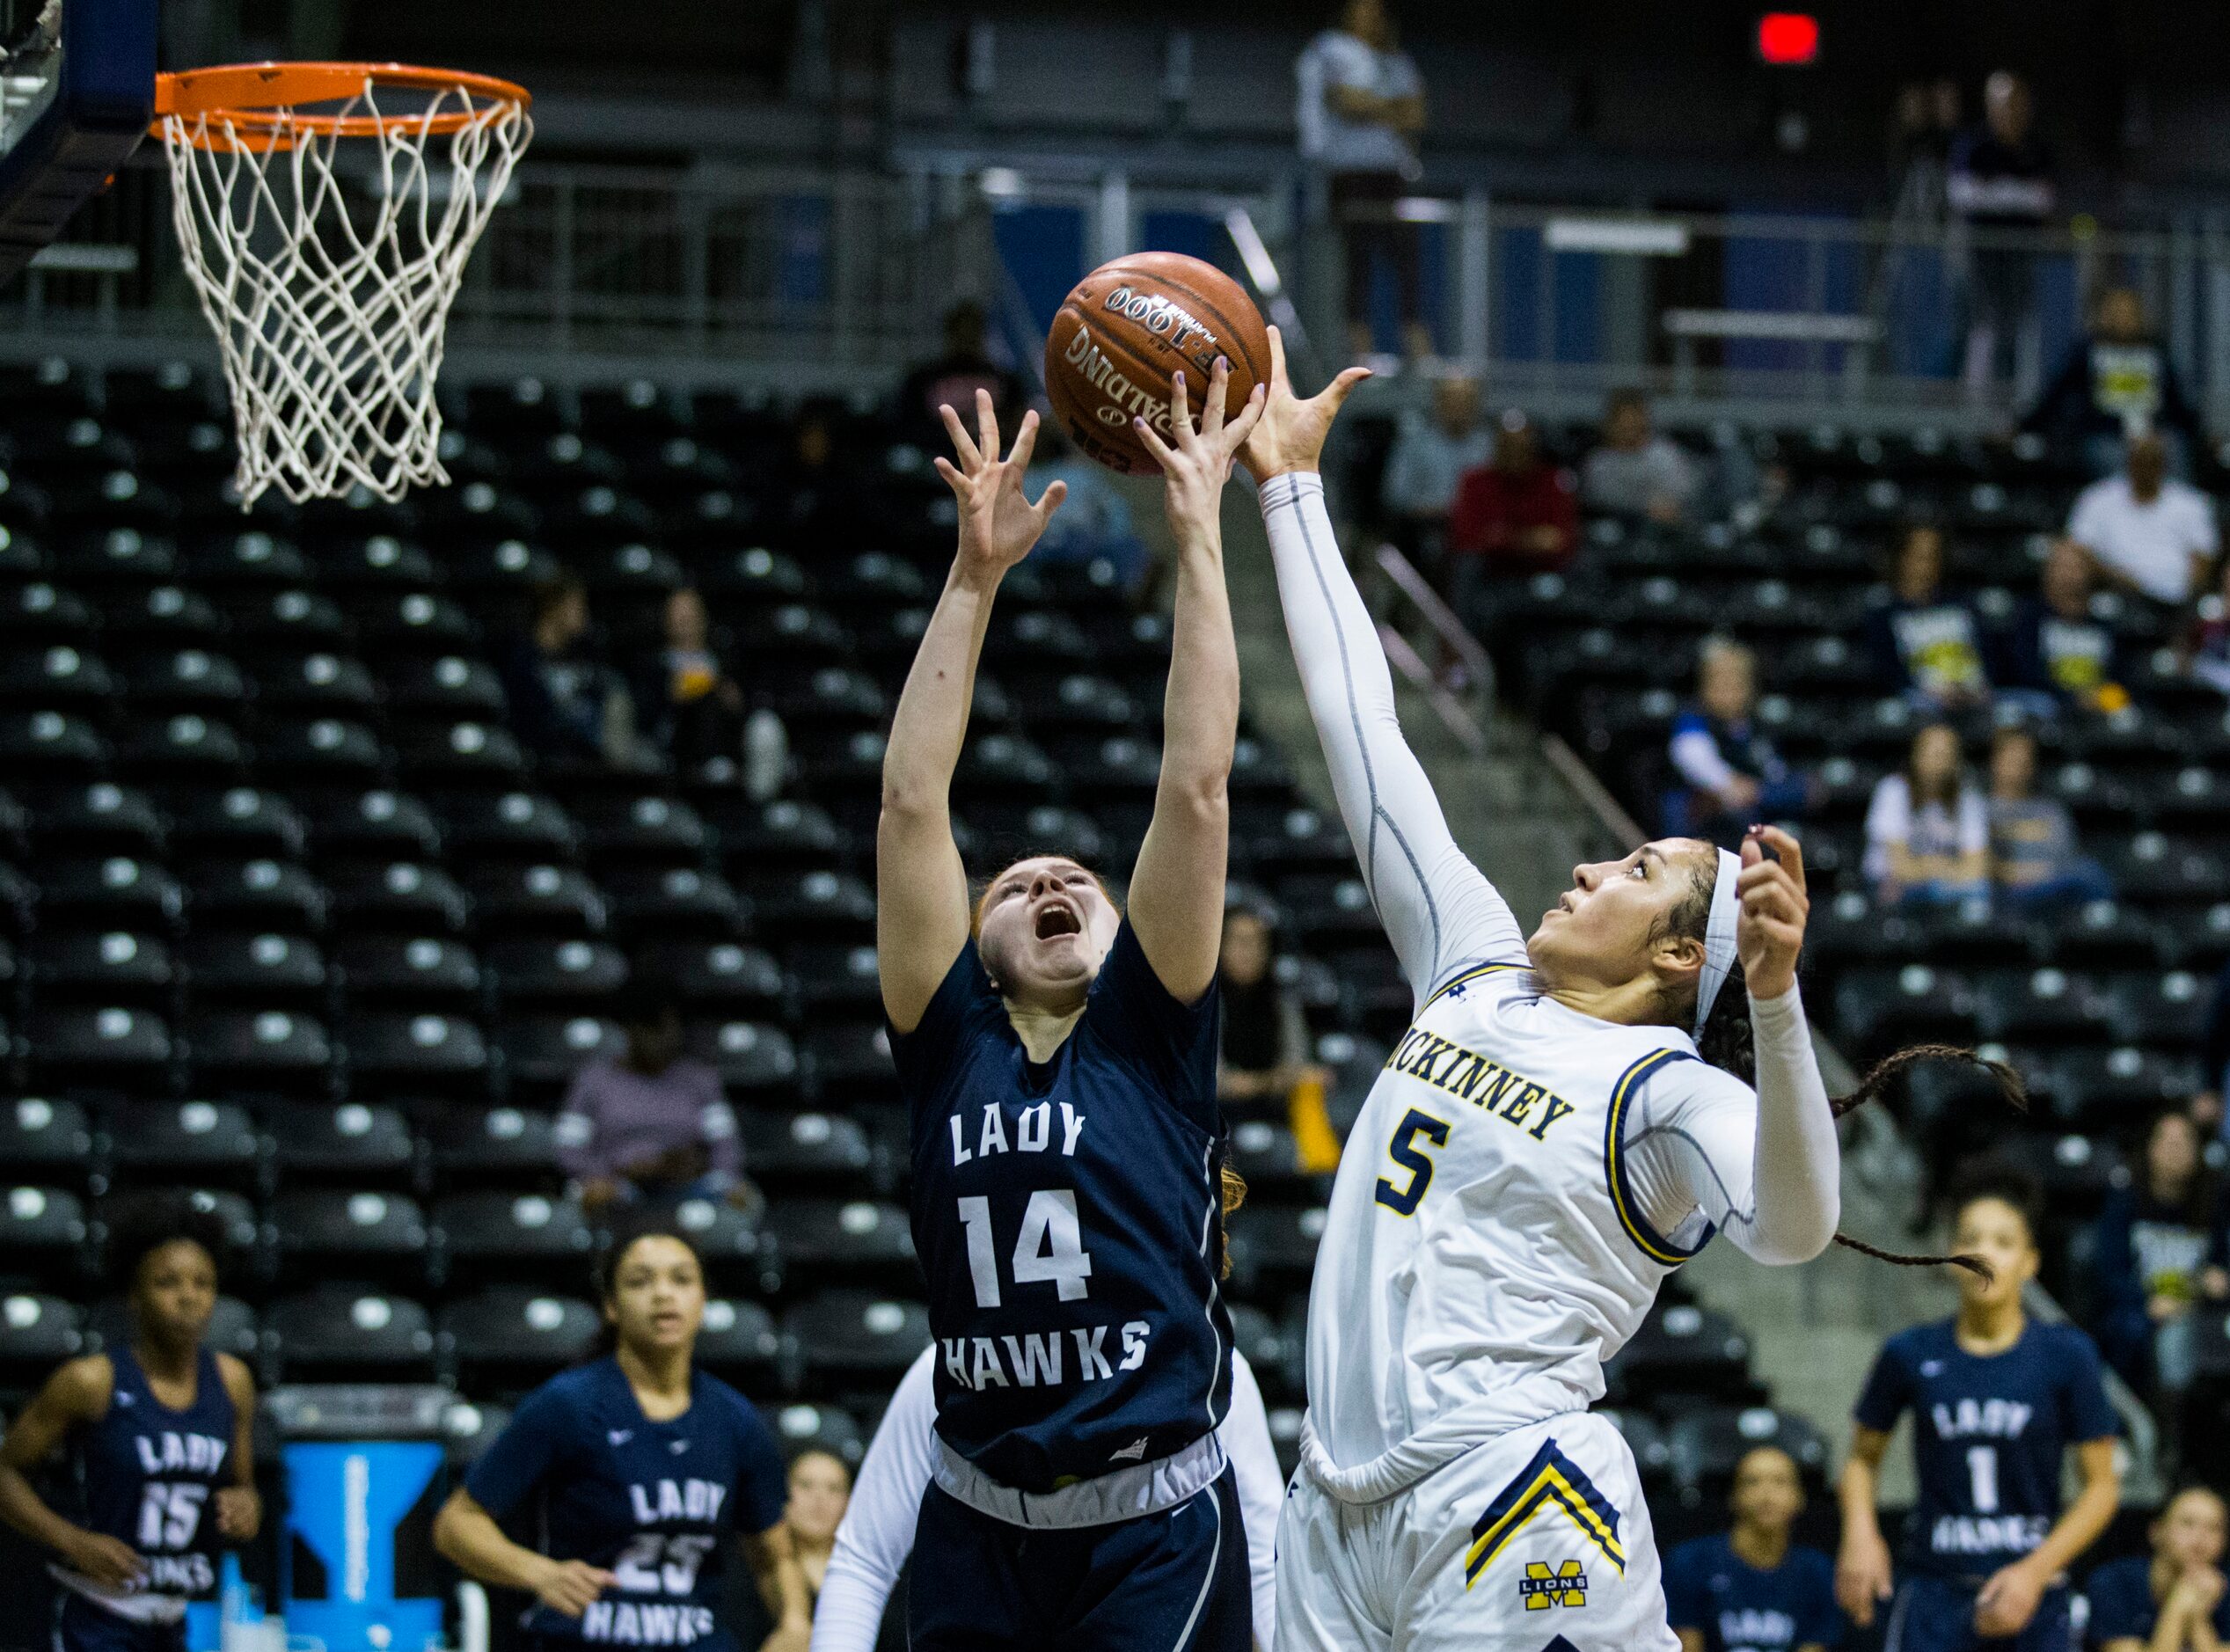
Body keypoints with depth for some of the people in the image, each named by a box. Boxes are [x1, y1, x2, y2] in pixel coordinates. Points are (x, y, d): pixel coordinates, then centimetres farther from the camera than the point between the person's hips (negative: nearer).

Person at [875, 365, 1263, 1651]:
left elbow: (1196, 787, -1)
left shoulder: (1150, 1036, 5)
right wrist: (976, 576, 2)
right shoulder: (951, 1048, 9)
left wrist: (1201, 537, -1)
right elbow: (913, 801, 4)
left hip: (1157, 1532, -2)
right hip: (981, 1532, 2)